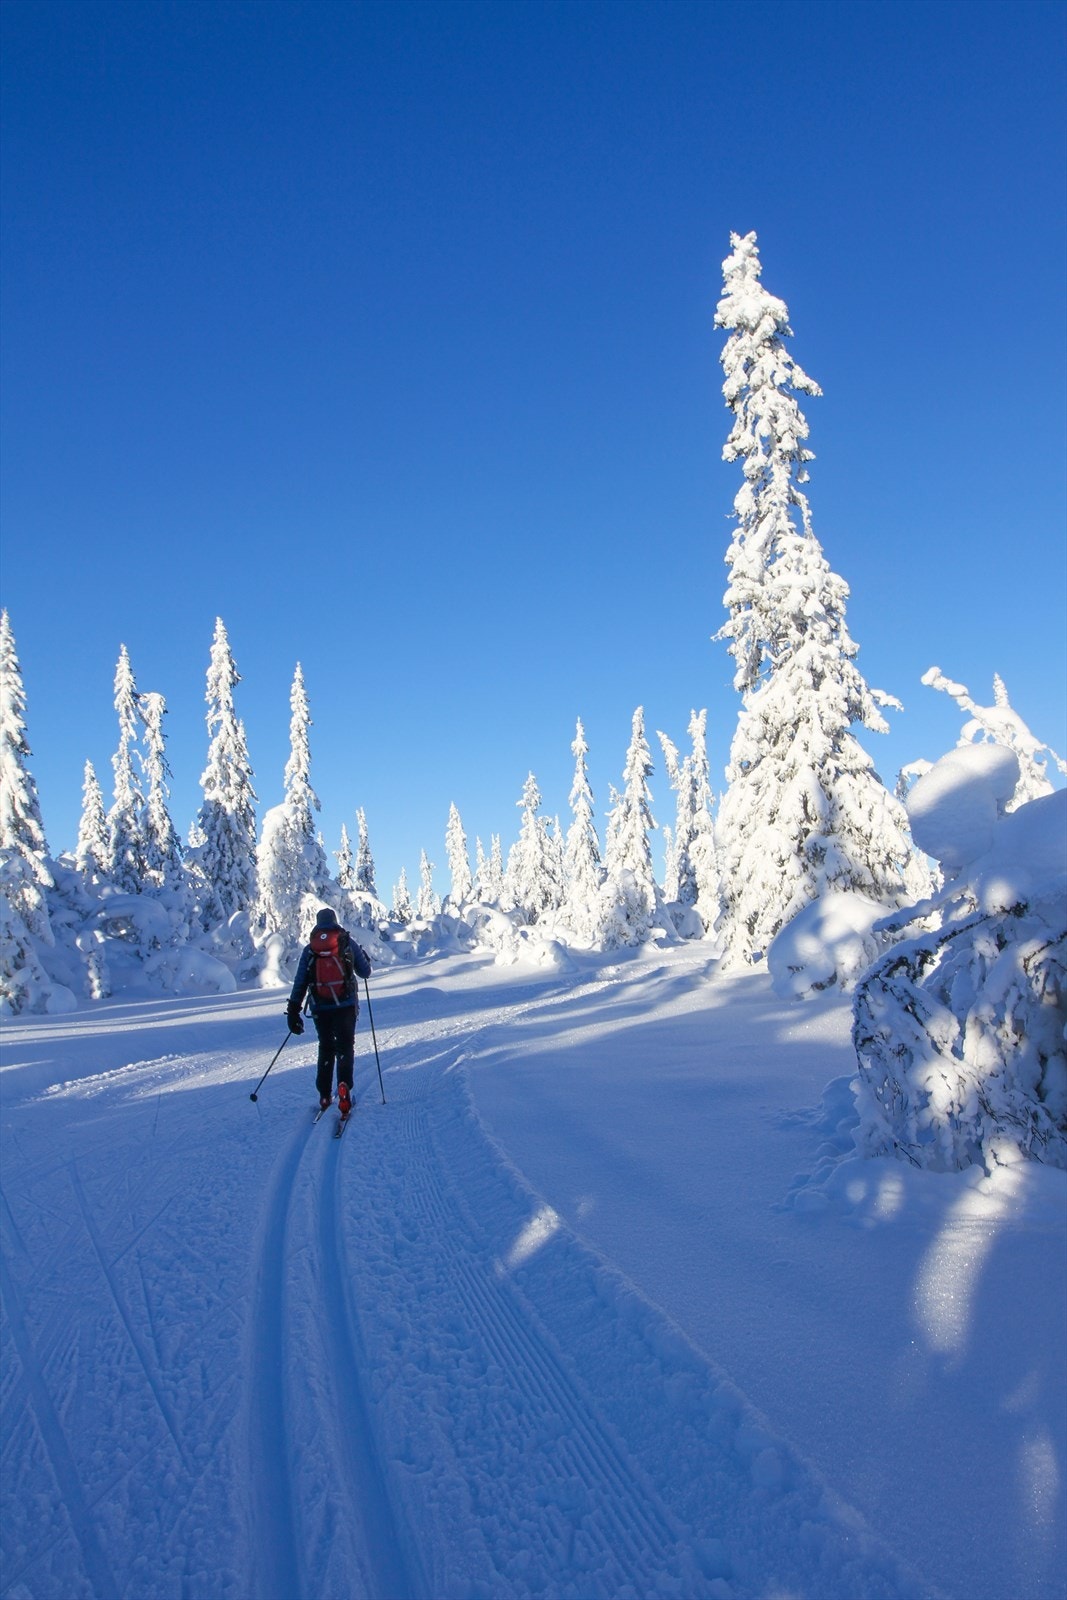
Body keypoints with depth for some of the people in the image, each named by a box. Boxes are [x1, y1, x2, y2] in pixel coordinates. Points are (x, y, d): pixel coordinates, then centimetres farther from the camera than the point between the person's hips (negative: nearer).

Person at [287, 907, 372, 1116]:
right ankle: (344, 1085, -19)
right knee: (345, 1047, 5)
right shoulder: (348, 942, 1)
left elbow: (300, 982, 2)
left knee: (325, 1048, 18)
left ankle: (324, 1095, 14)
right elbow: (365, 973, 5)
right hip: (345, 1006, -2)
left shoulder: (309, 948, 5)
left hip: (320, 1007, 2)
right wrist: (365, 958, 26)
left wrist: (293, 1011, 4)